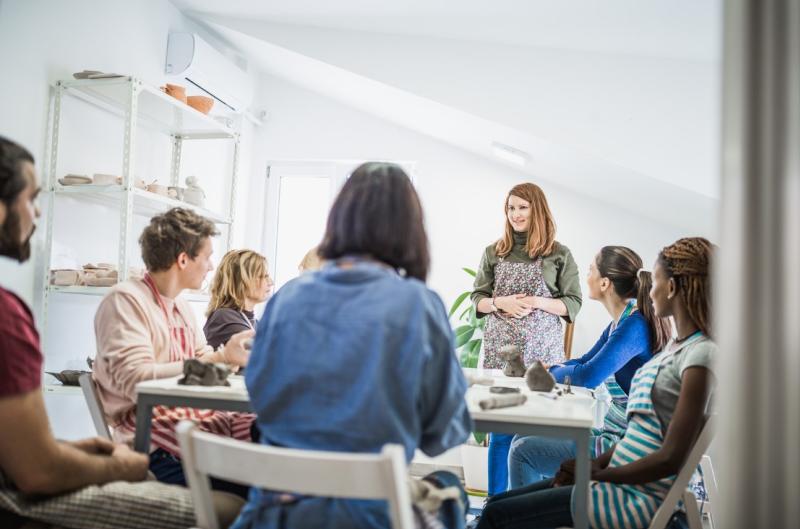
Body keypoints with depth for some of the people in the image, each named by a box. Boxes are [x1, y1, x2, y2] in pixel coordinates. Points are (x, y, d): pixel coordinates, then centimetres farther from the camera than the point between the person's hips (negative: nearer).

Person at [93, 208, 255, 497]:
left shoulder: (182, 307, 22)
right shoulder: (125, 300, -6)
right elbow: (135, 380, -18)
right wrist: (220, 358, -18)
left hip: (195, 418, 8)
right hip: (155, 438, -8)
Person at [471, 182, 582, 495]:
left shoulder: (559, 255, 3)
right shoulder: (494, 253, 9)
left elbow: (573, 304, 2)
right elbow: (477, 299, 10)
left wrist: (536, 302, -13)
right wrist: (500, 303, -10)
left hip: (542, 350, -1)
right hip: (501, 349, 2)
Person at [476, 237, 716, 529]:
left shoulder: (700, 354, -18)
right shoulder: (676, 345, 11)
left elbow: (670, 458, -21)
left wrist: (597, 473, -12)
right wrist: (598, 462, 1)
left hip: (638, 498, -9)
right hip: (621, 482, 9)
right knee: (496, 503, 7)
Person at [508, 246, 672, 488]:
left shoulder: (635, 325, -22)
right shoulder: (622, 322, 8)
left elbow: (588, 376, -28)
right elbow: (585, 362, 18)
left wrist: (550, 371, -8)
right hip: (613, 434, 10)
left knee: (523, 451, -8)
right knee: (523, 439, 14)